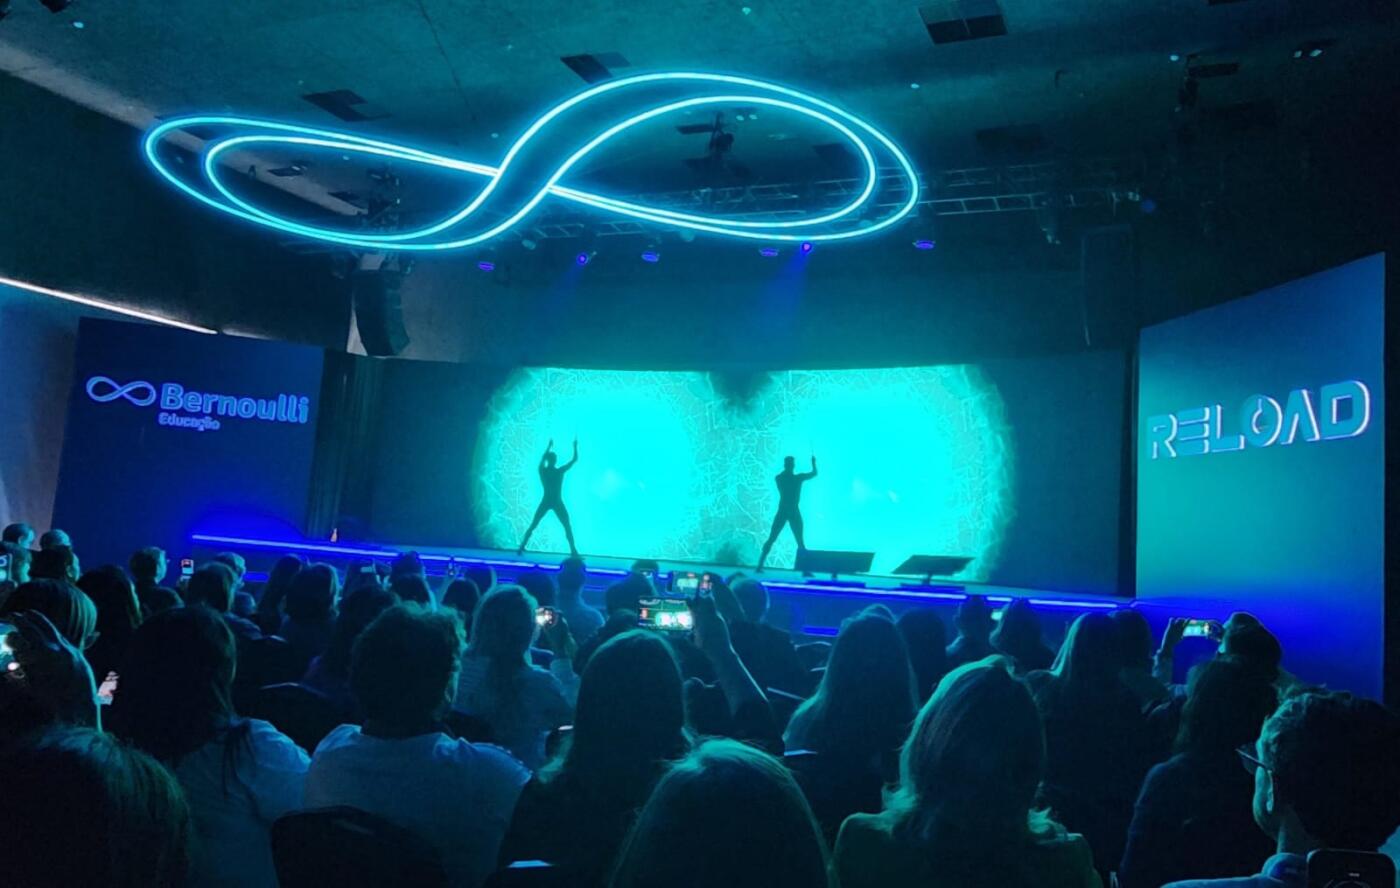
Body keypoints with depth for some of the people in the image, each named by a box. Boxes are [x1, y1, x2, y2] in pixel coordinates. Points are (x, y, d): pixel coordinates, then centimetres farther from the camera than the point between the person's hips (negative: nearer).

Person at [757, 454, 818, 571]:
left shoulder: (778, 478, 0)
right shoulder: (798, 478, -6)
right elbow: (814, 473, 9)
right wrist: (813, 463, 25)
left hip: (782, 512, 3)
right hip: (794, 512, -2)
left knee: (771, 539, 8)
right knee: (800, 542, 3)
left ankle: (760, 565, 1)